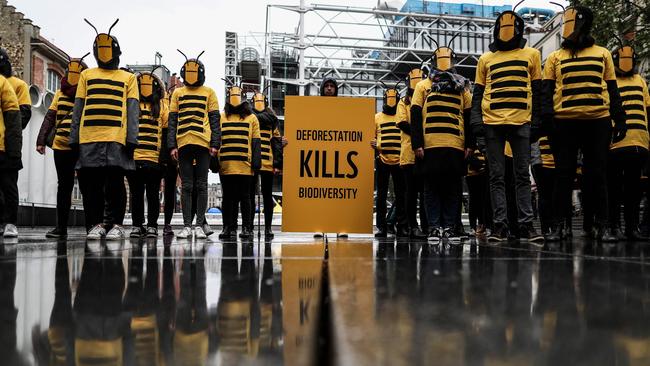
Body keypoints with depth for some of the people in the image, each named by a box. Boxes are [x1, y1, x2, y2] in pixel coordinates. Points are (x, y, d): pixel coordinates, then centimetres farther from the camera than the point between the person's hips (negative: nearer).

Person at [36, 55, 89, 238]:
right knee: (64, 186, 9)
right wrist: (41, 140, 5)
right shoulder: (60, 93, 14)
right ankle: (61, 227, 15)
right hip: (61, 147, 4)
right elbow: (50, 118, 13)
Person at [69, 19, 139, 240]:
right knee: (91, 184, 1)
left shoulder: (128, 78, 15)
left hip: (117, 138, -2)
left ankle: (115, 225, 4)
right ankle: (96, 224, 9)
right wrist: (74, 138, 7)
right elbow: (77, 110, 16)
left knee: (115, 184, -3)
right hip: (89, 138, 2)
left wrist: (132, 138, -5)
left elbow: (132, 111, 7)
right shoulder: (86, 75, 20)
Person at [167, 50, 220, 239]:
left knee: (201, 186, 1)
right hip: (183, 143, 2)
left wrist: (215, 143, -3)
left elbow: (215, 120, 7)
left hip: (203, 143, -2)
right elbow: (172, 121, 11)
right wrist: (172, 145, 2)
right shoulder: (177, 93, 15)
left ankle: (199, 225, 6)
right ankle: (187, 226, 8)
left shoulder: (209, 92, 11)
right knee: (186, 186, 3)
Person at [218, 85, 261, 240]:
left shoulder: (252, 118, 10)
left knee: (245, 197, 2)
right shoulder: (221, 117, 13)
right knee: (229, 198, 6)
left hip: (245, 166, -1)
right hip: (226, 165, 1)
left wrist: (256, 162, -2)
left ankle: (247, 228, 8)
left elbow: (256, 142, 7)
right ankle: (229, 227, 12)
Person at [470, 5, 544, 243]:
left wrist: (536, 122, 3)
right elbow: (478, 93, 12)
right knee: (497, 177, 1)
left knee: (523, 176, 0)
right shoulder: (486, 59, 15)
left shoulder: (531, 55, 13)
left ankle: (526, 225, 1)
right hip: (492, 123, 1)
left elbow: (537, 92, 11)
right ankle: (500, 225, 2)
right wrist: (476, 121, 0)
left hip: (521, 122, -1)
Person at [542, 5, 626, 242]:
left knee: (597, 175, 3)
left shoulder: (602, 54, 15)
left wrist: (620, 120, 6)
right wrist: (548, 117, -9)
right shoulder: (555, 57, 13)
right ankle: (558, 226, 6)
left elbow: (612, 90, 14)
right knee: (564, 175, 2)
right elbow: (546, 91, 7)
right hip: (565, 122, 0)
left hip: (598, 121, 0)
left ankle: (603, 226, 7)